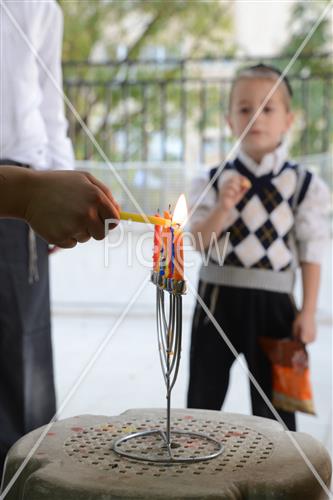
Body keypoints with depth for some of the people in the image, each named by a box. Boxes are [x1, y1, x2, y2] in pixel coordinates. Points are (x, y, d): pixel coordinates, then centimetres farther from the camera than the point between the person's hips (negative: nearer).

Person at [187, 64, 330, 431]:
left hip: (271, 300, -1)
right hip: (217, 297, 2)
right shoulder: (215, 180, 0)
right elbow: (199, 242, -6)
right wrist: (224, 207, -23)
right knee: (203, 396, 14)